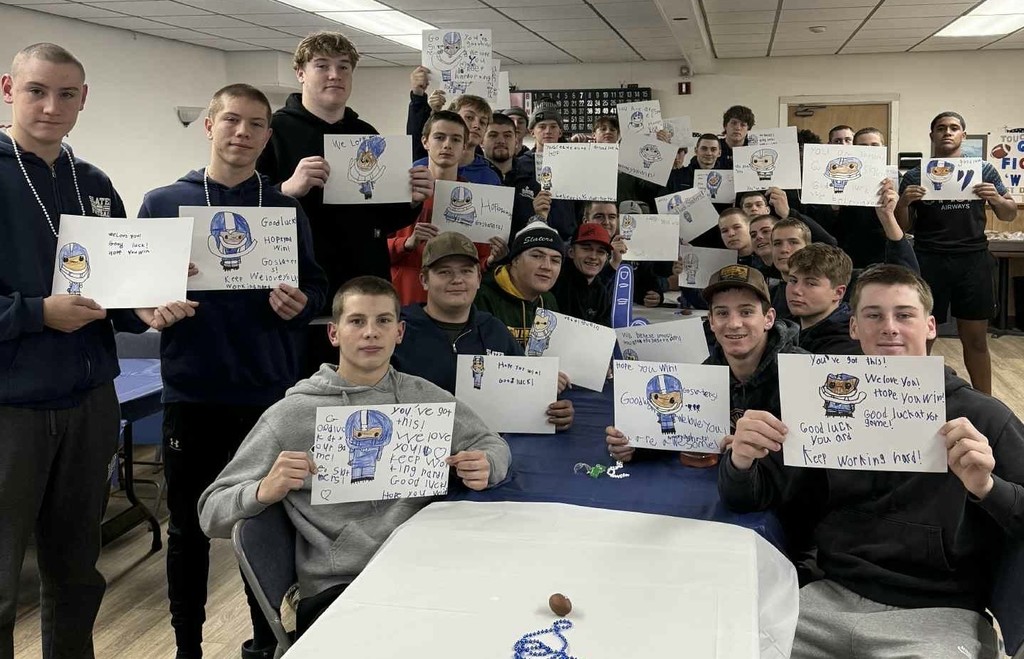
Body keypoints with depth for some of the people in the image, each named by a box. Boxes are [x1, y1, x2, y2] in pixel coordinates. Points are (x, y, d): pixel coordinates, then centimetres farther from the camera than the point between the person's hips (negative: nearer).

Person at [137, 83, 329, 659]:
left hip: (270, 393, 0)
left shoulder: (286, 209, 5)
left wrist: (300, 304, -16)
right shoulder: (163, 203, 3)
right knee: (188, 530, 10)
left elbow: (317, 288, 5)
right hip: (192, 393, 0)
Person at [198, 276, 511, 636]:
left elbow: (492, 444, 24)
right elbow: (211, 514, 2)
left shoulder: (425, 397, 11)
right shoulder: (291, 414, 1)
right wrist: (264, 492, -21)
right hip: (335, 588, -3)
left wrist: (485, 465, -1)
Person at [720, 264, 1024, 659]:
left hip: (937, 614, -3)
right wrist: (741, 461, -12)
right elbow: (749, 500, 10)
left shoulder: (982, 417, -1)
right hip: (832, 598, 3)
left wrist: (987, 487, -25)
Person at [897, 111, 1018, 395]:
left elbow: (1010, 214, 10)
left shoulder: (982, 170, 9)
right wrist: (904, 203, -13)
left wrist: (996, 198, -12)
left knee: (975, 338, 4)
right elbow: (903, 227, 7)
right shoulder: (915, 176, 7)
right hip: (928, 261, 0)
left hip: (973, 260, 1)